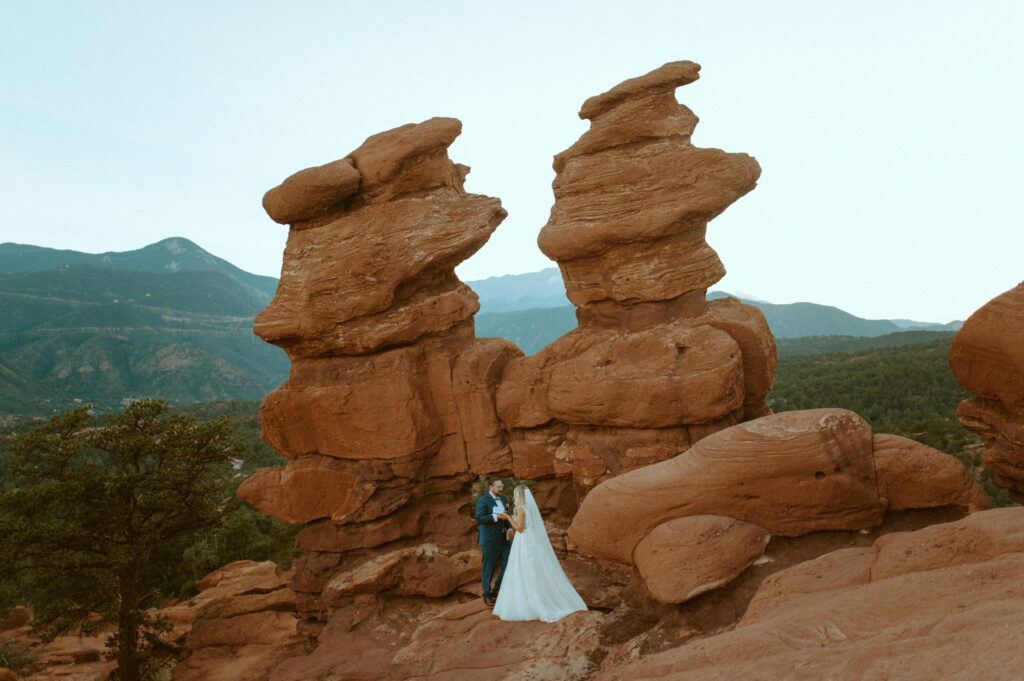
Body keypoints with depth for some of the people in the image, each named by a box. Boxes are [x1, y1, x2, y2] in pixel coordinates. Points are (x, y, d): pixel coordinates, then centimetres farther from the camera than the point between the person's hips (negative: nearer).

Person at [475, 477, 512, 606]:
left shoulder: (502, 499, 11)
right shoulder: (483, 501, -11)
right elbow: (479, 519, -21)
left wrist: (509, 528, 3)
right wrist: (496, 516, -28)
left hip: (503, 539, 7)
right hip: (489, 541, -7)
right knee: (488, 568, 3)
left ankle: (496, 589, 24)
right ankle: (487, 595, 20)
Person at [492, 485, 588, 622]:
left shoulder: (521, 508, -13)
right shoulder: (532, 507, 12)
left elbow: (520, 528, -17)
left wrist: (508, 517, -9)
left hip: (524, 546, -8)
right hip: (535, 544, 8)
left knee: (524, 576, -3)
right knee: (540, 574, 13)